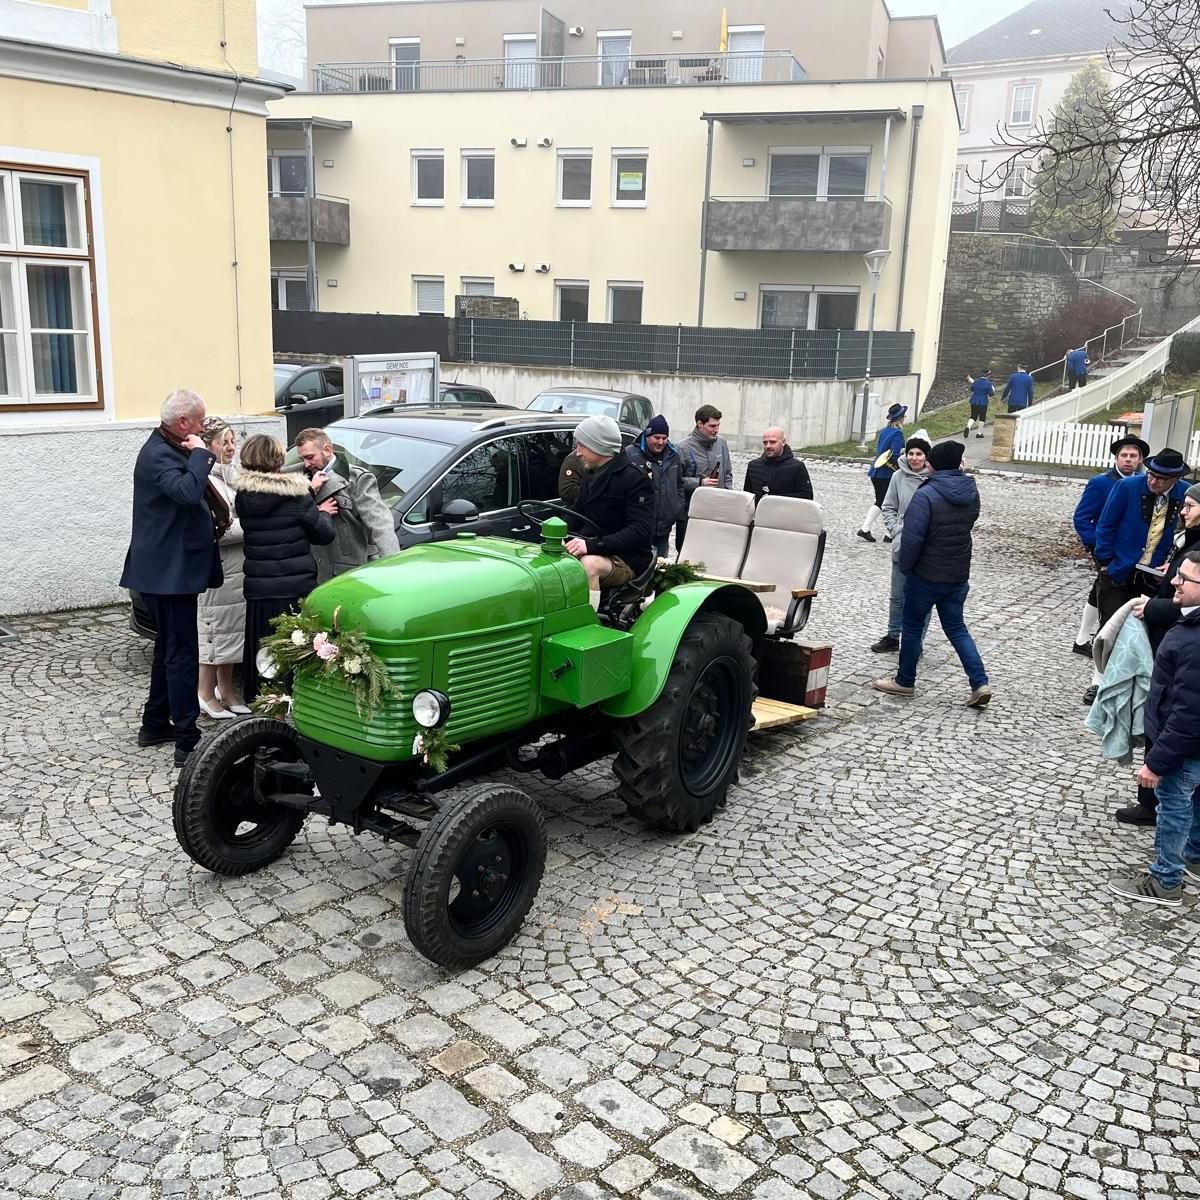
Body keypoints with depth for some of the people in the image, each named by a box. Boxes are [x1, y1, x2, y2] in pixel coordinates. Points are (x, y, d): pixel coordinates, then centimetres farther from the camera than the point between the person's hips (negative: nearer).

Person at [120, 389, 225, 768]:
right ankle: (187, 742, -4)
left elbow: (193, 496, 23)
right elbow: (187, 492, -36)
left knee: (169, 649, 19)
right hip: (168, 571, -10)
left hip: (171, 569, 10)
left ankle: (155, 724, 30)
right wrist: (200, 454, -22)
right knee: (182, 653, -8)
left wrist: (216, 518, 6)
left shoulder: (171, 449, 13)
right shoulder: (157, 455, -18)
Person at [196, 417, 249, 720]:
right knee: (213, 629, 1)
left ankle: (226, 688, 26)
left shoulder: (234, 474, 12)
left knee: (231, 628, 15)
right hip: (214, 568, -8)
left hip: (237, 568, 8)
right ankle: (207, 694, 12)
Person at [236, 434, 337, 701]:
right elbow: (325, 534, -5)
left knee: (262, 653, 12)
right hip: (297, 588, -3)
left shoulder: (243, 497, 1)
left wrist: (315, 510, 14)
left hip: (258, 591, 4)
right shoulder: (296, 494, -10)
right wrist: (322, 514, 16)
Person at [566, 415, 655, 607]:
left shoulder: (635, 479, -13)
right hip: (594, 551, 8)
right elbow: (578, 512, 26)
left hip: (629, 560, -8)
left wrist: (593, 545, -33)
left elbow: (641, 531, -24)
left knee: (590, 564, -37)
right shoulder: (590, 475, 14)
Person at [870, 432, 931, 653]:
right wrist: (896, 531, -3)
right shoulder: (899, 477, 1)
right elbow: (888, 508, 9)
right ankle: (892, 636, 26)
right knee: (897, 596, 14)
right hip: (902, 546, 3)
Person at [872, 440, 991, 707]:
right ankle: (980, 683, 7)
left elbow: (912, 537, -20)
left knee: (912, 626, 10)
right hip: (959, 575, 6)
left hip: (926, 575, -6)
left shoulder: (926, 495, -19)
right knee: (956, 628, 15)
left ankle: (905, 681, 20)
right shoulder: (971, 493, 3)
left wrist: (904, 566, -8)